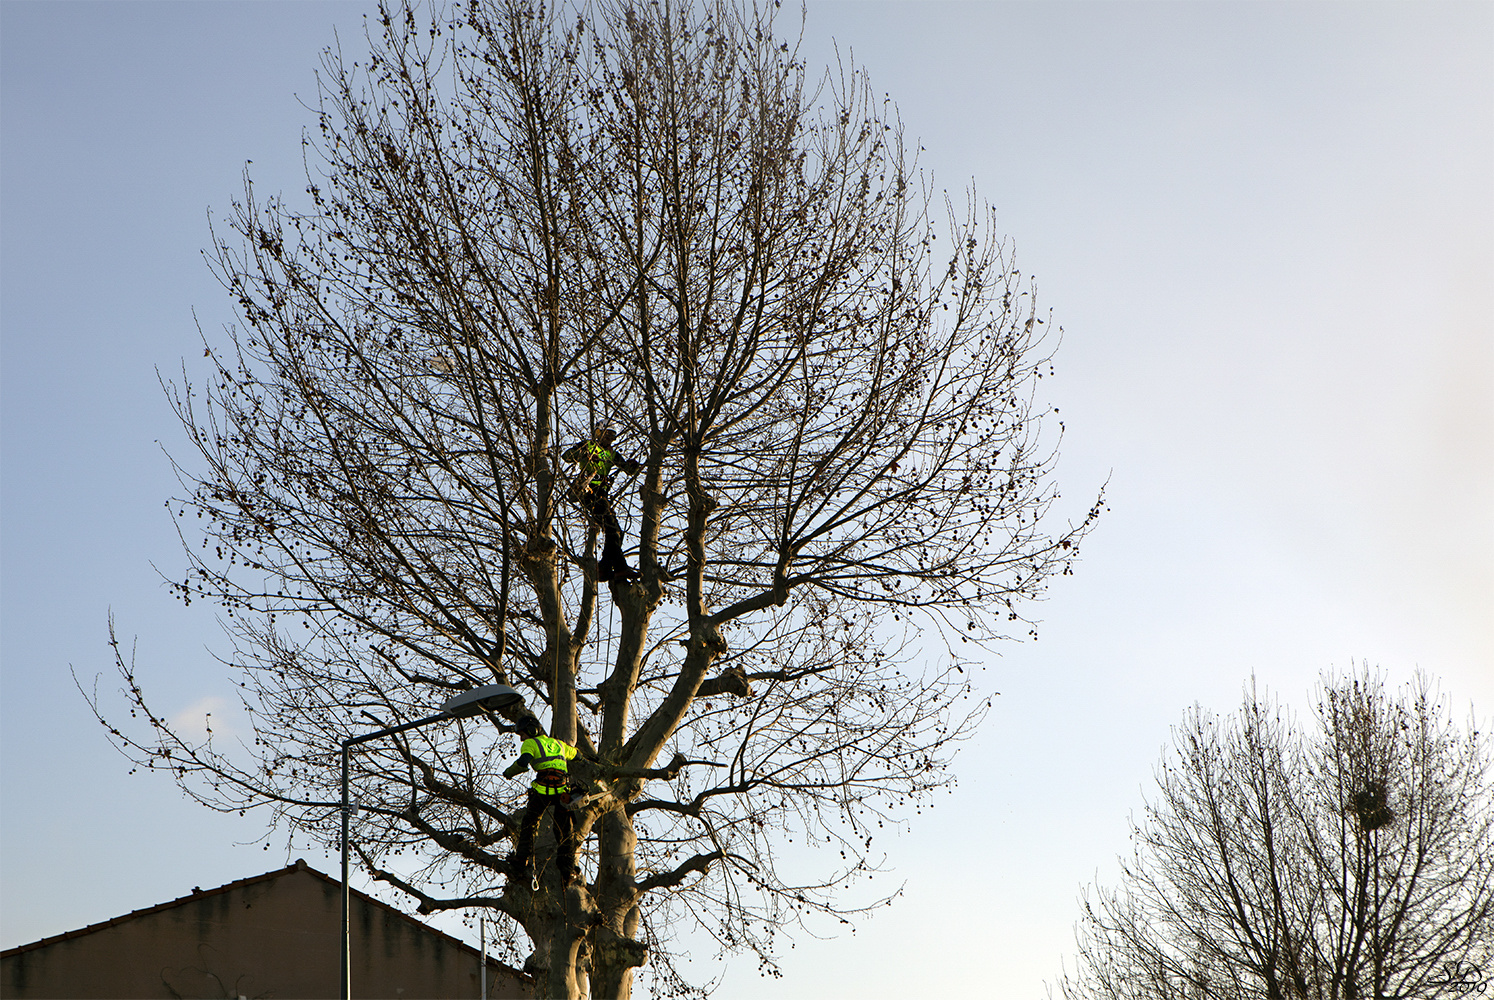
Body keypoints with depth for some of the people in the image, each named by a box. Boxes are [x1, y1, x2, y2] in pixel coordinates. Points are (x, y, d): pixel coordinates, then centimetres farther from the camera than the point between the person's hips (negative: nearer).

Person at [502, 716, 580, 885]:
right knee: (566, 831, 11)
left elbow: (523, 762, -12)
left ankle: (521, 862, 8)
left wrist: (509, 772, 4)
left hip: (543, 789, -4)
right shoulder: (558, 743, 25)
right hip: (563, 789, 4)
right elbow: (577, 754, 41)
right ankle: (568, 872, 4)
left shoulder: (530, 744, 7)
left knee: (528, 825, 13)